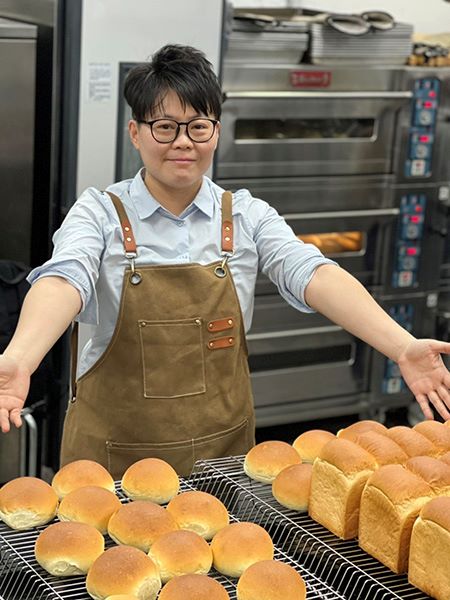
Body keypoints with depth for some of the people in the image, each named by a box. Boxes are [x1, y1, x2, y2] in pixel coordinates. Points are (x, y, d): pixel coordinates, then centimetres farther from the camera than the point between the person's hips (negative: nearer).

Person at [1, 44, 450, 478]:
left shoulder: (247, 216, 0)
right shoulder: (101, 213, -6)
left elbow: (314, 275, -15)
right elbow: (64, 281, -25)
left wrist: (403, 348, -31)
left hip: (222, 448, 2)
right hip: (117, 454, -2)